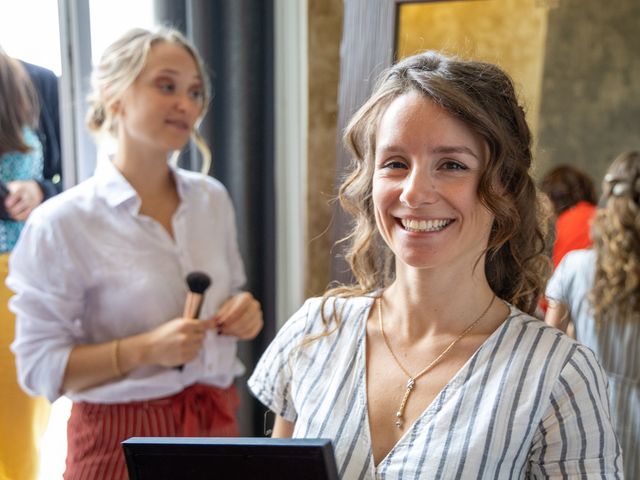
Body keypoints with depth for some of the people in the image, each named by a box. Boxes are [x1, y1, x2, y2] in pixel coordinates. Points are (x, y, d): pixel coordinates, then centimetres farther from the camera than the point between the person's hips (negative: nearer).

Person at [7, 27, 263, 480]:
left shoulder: (212, 198, 0)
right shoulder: (62, 223, -14)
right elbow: (39, 366, -11)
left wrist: (243, 314, -9)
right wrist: (144, 349, -24)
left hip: (217, 422, 5)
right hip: (123, 438, -4)